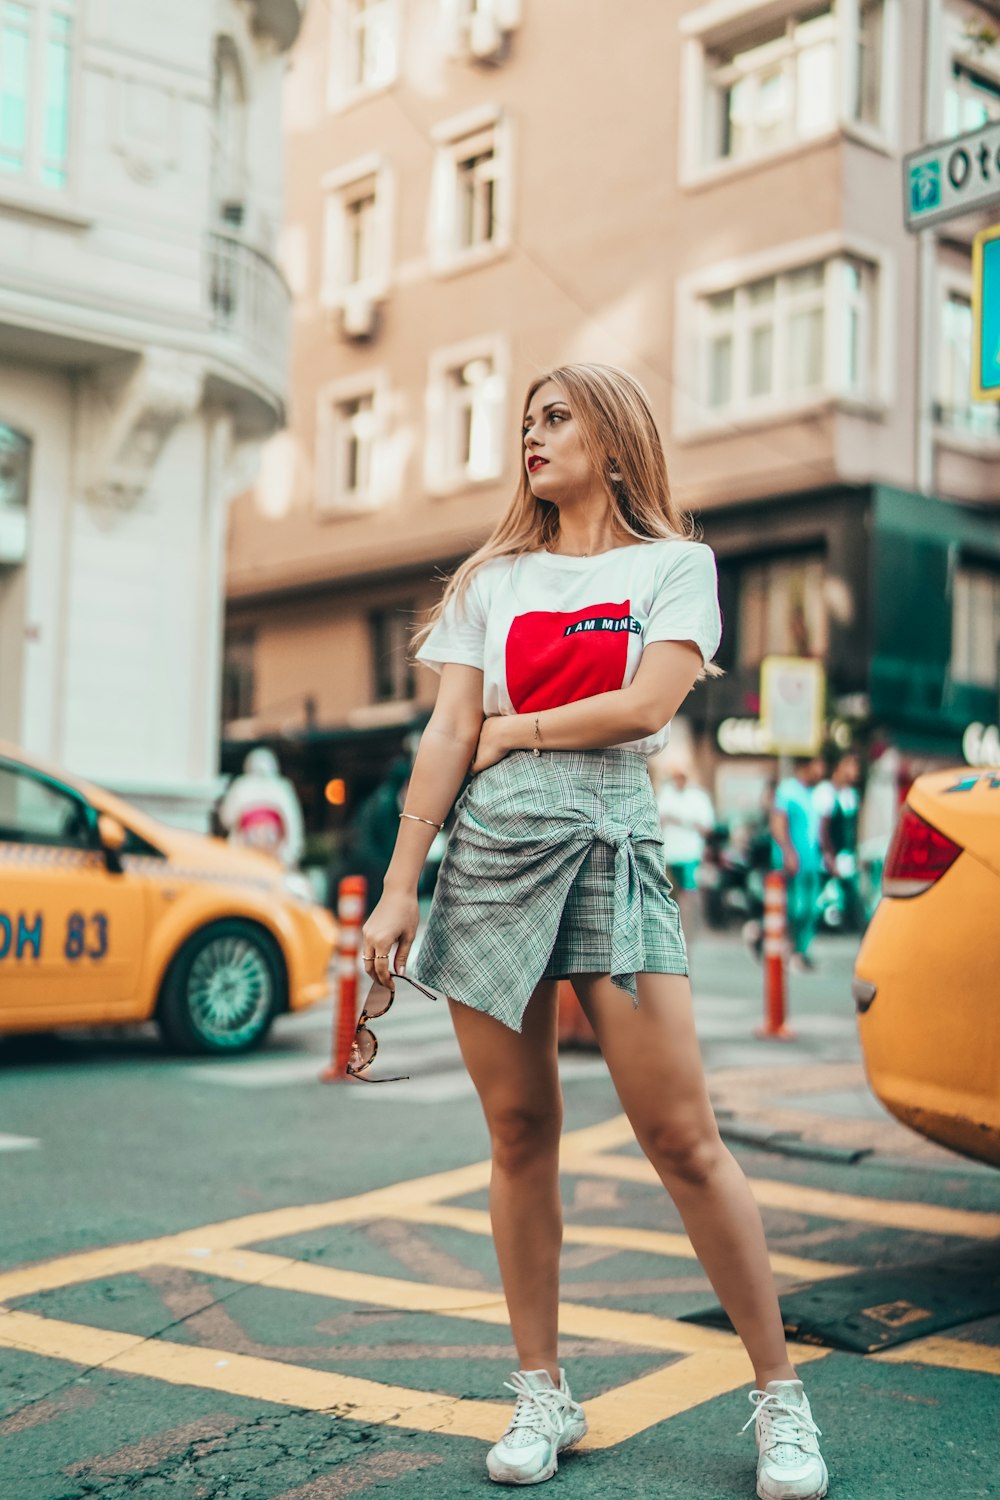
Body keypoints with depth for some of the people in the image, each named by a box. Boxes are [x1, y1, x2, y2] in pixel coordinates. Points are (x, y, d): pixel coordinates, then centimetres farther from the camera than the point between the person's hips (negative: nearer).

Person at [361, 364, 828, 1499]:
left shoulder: (674, 565, 8)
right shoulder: (492, 579, 16)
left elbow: (648, 703, -8)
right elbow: (447, 737, 8)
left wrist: (510, 728, 2)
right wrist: (398, 888, 1)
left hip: (612, 848, -3)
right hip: (491, 850, 3)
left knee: (683, 1139, -6)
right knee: (520, 1136, 6)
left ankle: (779, 1399, 7)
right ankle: (540, 1393, 18)